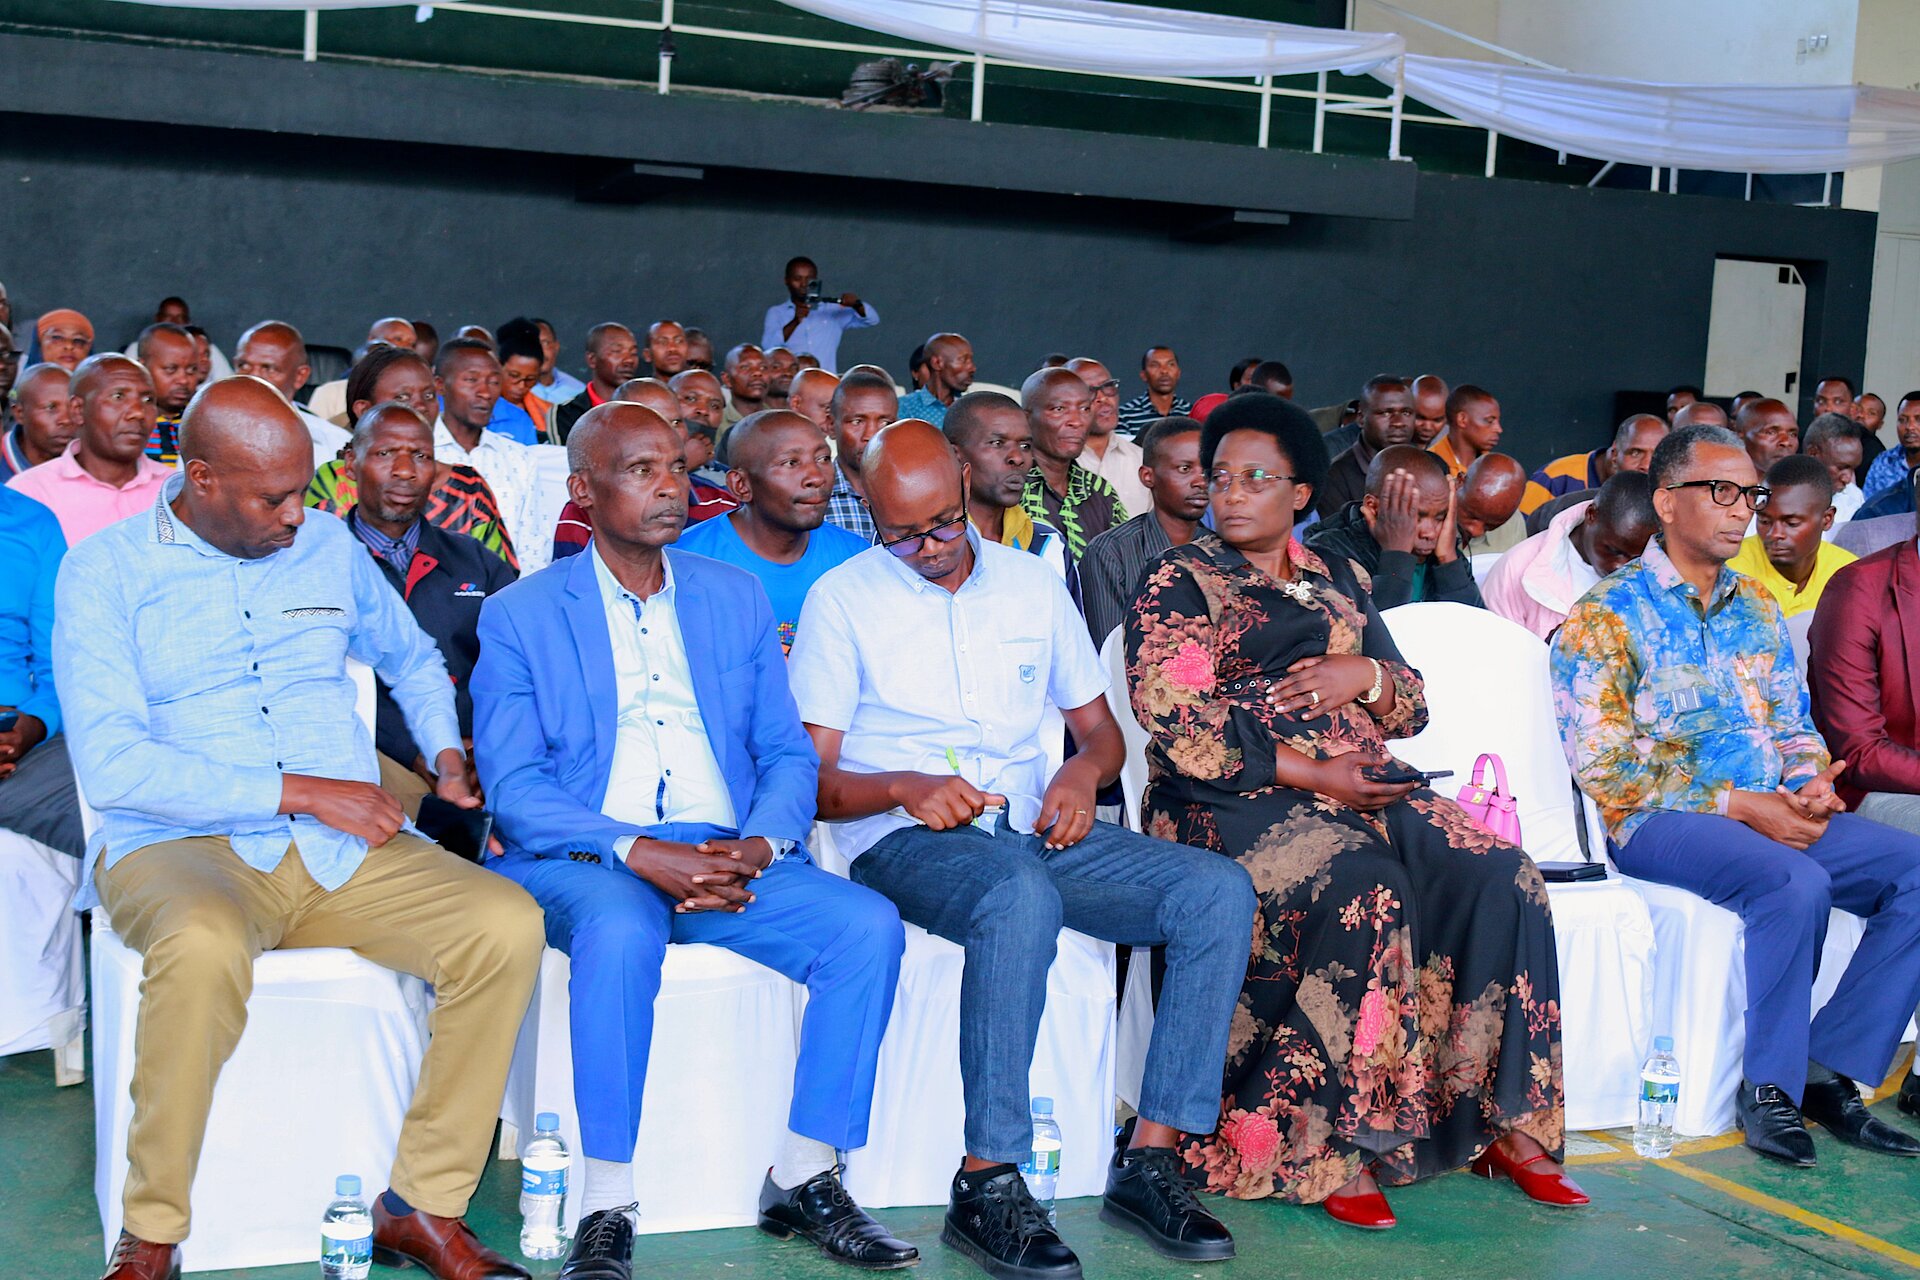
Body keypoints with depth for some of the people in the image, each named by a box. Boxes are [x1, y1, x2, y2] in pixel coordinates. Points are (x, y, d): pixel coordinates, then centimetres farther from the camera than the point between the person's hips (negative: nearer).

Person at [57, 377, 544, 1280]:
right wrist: (301, 792, -16)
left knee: (507, 925, -22)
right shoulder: (105, 572, -1)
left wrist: (448, 754, 13)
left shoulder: (329, 548, 13)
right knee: (202, 948, -39)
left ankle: (423, 1206, -10)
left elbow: (412, 658, 32)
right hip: (181, 848, -4)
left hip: (346, 852, 4)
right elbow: (111, 766, -13)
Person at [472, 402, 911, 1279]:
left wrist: (760, 847, -10)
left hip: (726, 860, 4)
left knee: (869, 926, -21)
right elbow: (512, 787, -5)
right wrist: (640, 852, -20)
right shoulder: (520, 615, 5)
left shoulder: (736, 597, 16)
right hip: (582, 861, -3)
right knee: (621, 931, -37)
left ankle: (804, 1179, -8)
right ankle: (607, 1208, -25)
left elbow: (788, 755, 13)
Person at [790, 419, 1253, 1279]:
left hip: (1032, 825, 5)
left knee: (1219, 892, -18)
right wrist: (905, 787, -20)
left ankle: (1150, 1157, -18)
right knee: (1021, 898, -39)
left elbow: (1100, 727, 20)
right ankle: (988, 1185, -31)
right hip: (907, 842, -5)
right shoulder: (842, 599, 3)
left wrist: (1083, 772, -4)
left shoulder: (1032, 583, 15)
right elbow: (812, 780, -1)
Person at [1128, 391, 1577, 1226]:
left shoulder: (1337, 581, 21)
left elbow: (1412, 704, 21)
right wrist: (1311, 772, -16)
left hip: (1358, 790, 6)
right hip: (1234, 803, -6)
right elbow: (1175, 720, -10)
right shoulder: (1179, 582, 4)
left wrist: (1364, 676, -4)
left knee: (1499, 876, -18)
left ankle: (1503, 1122, -14)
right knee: (1367, 886, -33)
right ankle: (1325, 1147, -26)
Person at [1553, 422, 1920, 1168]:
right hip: (1659, 822, -7)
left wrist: (1813, 785, -6)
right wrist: (1740, 805, -17)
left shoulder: (1758, 609, 19)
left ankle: (1829, 1070, -10)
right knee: (1796, 882, -34)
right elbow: (1605, 768, -12)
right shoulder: (1606, 616, -4)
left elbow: (1795, 728, 19)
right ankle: (1769, 1087, -16)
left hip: (1777, 815, 7)